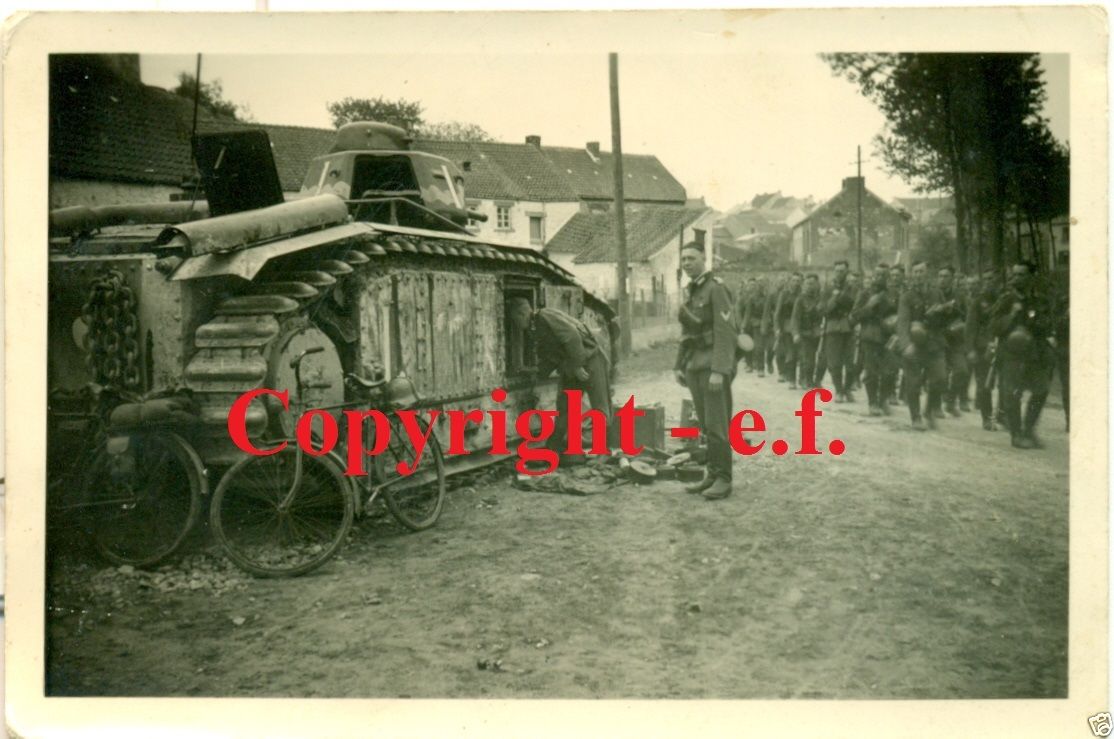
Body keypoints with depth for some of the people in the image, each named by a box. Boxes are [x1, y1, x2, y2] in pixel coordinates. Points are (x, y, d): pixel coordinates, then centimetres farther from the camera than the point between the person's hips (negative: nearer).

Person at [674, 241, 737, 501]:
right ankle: (712, 473, 17)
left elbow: (725, 331, -17)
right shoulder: (689, 291, 14)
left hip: (714, 365, -8)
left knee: (716, 424, -6)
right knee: (705, 424, 10)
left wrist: (719, 370, -22)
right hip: (694, 365, 8)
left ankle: (723, 479, 1)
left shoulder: (716, 288, -10)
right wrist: (679, 365, 14)